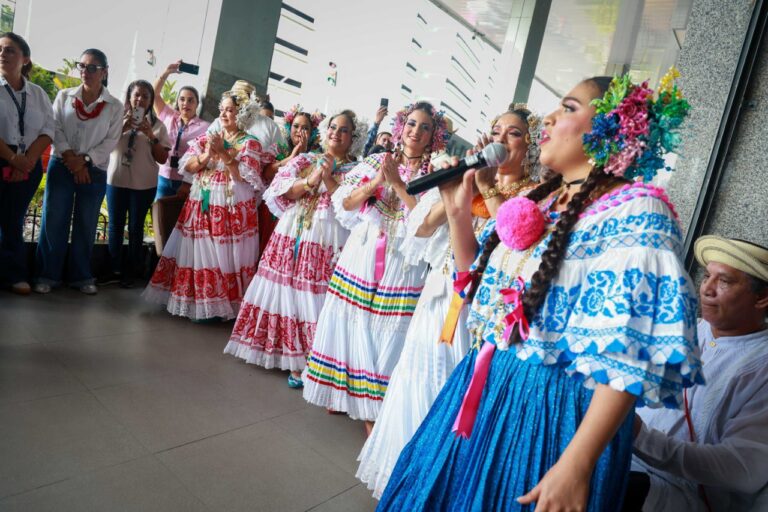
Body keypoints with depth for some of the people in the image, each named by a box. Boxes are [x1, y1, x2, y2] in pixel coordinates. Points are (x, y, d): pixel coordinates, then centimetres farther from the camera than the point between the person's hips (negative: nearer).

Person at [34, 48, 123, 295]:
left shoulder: (115, 106, 3)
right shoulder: (64, 96, 8)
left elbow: (111, 140, -3)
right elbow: (55, 129, 0)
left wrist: (84, 160, -12)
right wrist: (69, 158, -13)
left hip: (94, 171, -1)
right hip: (61, 166, 1)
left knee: (86, 225, 4)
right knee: (54, 222, 0)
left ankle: (81, 276, 15)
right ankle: (48, 275, 10)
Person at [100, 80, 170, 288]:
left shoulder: (157, 125, 4)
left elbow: (162, 158, 0)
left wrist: (151, 136, -12)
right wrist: (122, 128, -12)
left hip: (144, 184, -2)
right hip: (116, 180, 2)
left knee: (136, 227, 4)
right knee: (115, 225, 5)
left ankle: (131, 271, 11)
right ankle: (115, 270, 13)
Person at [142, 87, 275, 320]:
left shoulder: (250, 143, -3)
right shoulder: (206, 138, 12)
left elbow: (247, 176, -15)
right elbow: (186, 166, 4)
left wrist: (223, 154, -17)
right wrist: (206, 155, -13)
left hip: (232, 212, -5)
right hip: (200, 207, 5)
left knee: (221, 258, -3)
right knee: (196, 255, 8)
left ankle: (216, 307, 8)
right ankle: (194, 301, 21)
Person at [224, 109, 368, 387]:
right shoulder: (304, 160, 14)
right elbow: (277, 187, 1)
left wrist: (328, 179, -14)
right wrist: (309, 182, -12)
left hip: (328, 242, -3)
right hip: (292, 235, 4)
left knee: (316, 299, -5)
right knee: (286, 294, 5)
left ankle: (311, 362, 5)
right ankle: (291, 359, 18)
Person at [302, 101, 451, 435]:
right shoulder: (376, 161, 8)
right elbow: (344, 203, 1)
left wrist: (397, 183, -16)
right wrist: (375, 182, -13)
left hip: (403, 267, -2)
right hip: (360, 260, 3)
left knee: (386, 335, 2)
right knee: (350, 326, 10)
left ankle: (373, 407, 17)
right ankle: (341, 392, 31)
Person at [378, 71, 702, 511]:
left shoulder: (637, 214, -16)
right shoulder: (539, 201, 7)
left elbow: (628, 356, -22)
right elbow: (479, 282, 17)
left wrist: (576, 466, -25)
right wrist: (458, 212, 5)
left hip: (553, 414, -8)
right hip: (482, 393, 8)